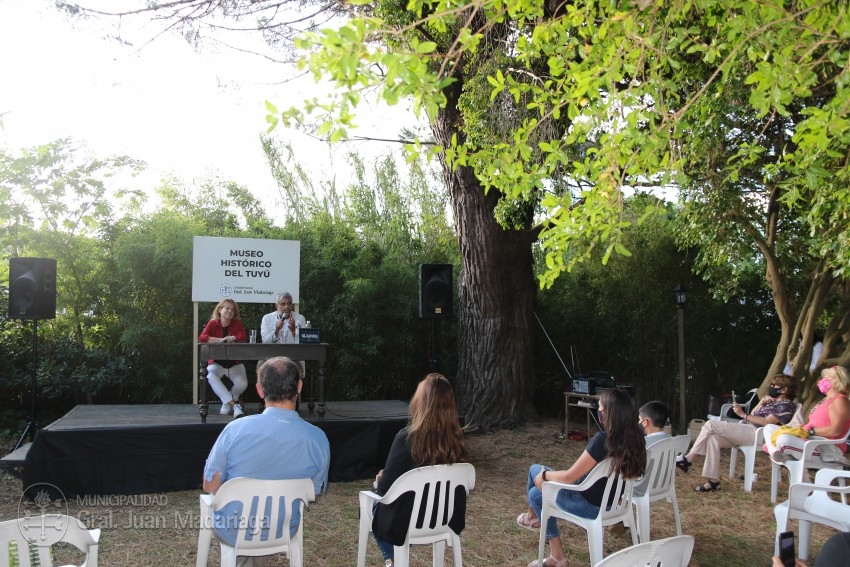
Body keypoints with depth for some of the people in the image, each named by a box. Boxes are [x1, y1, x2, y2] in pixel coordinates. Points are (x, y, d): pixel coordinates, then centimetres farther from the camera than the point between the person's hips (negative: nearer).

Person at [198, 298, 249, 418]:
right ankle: (234, 405, -33)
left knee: (242, 383, -25)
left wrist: (233, 338, -31)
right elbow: (202, 338, -15)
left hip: (234, 363, 1)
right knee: (211, 376, -35)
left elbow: (243, 337, -10)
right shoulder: (213, 323, 0)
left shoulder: (237, 323, 6)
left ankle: (227, 401, 8)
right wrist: (220, 340, -28)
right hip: (216, 363, -1)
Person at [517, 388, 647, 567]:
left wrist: (544, 475, -2)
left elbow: (569, 477, -23)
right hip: (612, 500, 7)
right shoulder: (635, 437, -7)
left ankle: (533, 516, 45)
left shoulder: (602, 440, -29)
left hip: (590, 505, -7)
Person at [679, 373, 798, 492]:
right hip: (745, 431, 10)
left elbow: (767, 422, -15)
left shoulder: (786, 405, 0)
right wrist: (761, 403, 13)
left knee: (710, 424, -20)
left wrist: (743, 414, -16)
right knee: (713, 437, -13)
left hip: (755, 433, -10)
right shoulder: (772, 402, 29)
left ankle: (688, 459, -14)